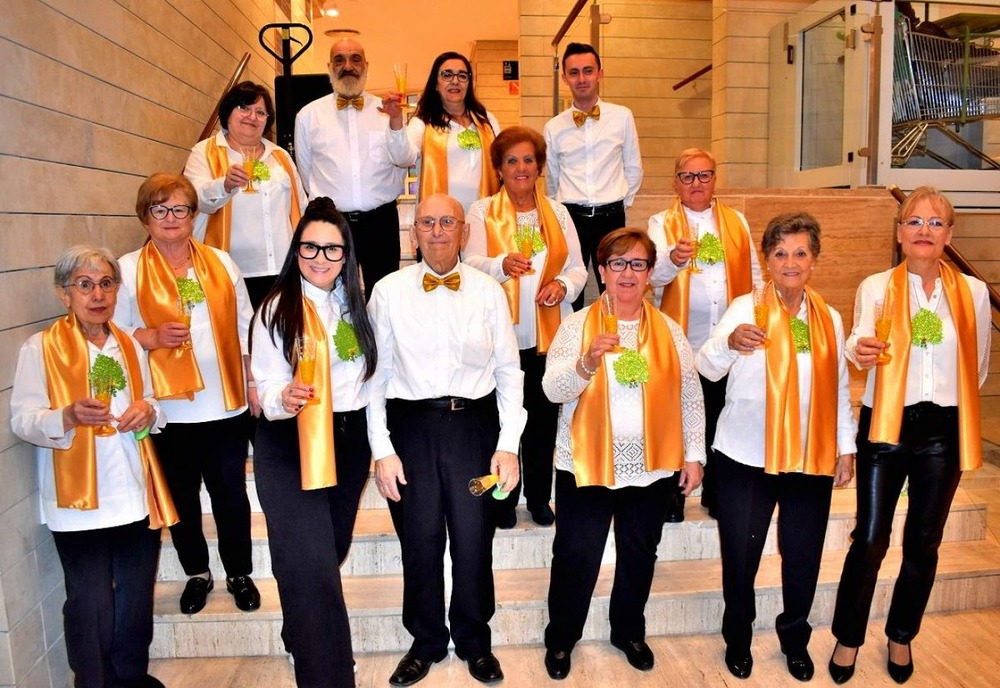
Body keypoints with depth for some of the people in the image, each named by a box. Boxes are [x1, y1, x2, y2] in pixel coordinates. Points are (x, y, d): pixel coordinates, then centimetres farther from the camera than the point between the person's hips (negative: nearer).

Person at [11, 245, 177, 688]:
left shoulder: (130, 346, 12)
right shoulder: (41, 348, -4)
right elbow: (22, 419, -9)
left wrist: (148, 412, -4)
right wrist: (69, 416, -28)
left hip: (136, 494, 5)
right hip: (79, 500, -4)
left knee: (137, 597, 14)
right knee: (91, 603, 3)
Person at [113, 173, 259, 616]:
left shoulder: (220, 262, 7)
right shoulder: (128, 270, -1)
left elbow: (245, 327, 9)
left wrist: (254, 383, 6)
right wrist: (153, 337, -20)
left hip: (226, 404, 1)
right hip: (169, 409, -1)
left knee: (231, 493, 9)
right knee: (183, 496, 13)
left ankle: (239, 573, 28)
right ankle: (197, 573, 33)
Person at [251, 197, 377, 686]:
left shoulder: (355, 304, 6)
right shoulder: (277, 309, -9)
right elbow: (265, 386, -12)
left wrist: (377, 443, 13)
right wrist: (283, 398, -33)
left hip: (349, 440, 5)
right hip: (290, 446, -5)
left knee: (332, 550, 20)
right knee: (312, 567, -10)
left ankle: (302, 637, 46)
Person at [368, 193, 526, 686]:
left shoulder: (489, 291, 2)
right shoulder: (388, 291, 0)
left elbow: (509, 372, 3)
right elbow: (374, 375, 1)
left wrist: (509, 444, -3)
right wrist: (382, 450, -4)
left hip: (474, 423, 0)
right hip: (410, 424, 0)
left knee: (475, 541, 9)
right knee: (419, 541, 11)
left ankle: (474, 642, 34)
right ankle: (426, 642, 35)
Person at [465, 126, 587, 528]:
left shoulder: (558, 213, 13)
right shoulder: (482, 212, 4)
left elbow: (578, 268, 10)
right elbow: (471, 264, -10)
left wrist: (563, 285, -12)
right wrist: (503, 264, -31)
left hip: (549, 333, 3)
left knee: (543, 418, 7)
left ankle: (539, 498, 25)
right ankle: (504, 498, 21)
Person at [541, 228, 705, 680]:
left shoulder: (669, 331, 5)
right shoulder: (576, 325, -4)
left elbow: (690, 396, 6)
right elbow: (552, 389, -14)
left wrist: (693, 454, 3)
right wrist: (587, 362, -32)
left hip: (652, 465, 3)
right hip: (586, 464, -2)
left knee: (639, 555, 16)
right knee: (575, 557, 6)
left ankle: (628, 631, 39)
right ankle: (561, 638, 27)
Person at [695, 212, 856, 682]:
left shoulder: (829, 319, 7)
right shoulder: (746, 308, -6)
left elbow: (839, 388, 14)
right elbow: (707, 369, -21)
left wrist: (846, 447, 11)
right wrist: (729, 342, -42)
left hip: (812, 458, 3)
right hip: (747, 457, -3)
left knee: (803, 557, 12)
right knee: (740, 555, 7)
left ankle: (795, 637, 37)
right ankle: (738, 637, 32)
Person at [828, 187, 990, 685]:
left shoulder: (973, 292, 4)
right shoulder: (876, 287, -2)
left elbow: (978, 368, 13)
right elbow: (859, 344, -20)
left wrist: (952, 407, 12)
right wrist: (861, 351, -41)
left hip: (942, 430, 2)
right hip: (885, 425, -2)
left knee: (924, 543, 12)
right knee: (870, 539, -1)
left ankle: (901, 637, 32)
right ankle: (848, 640, 17)